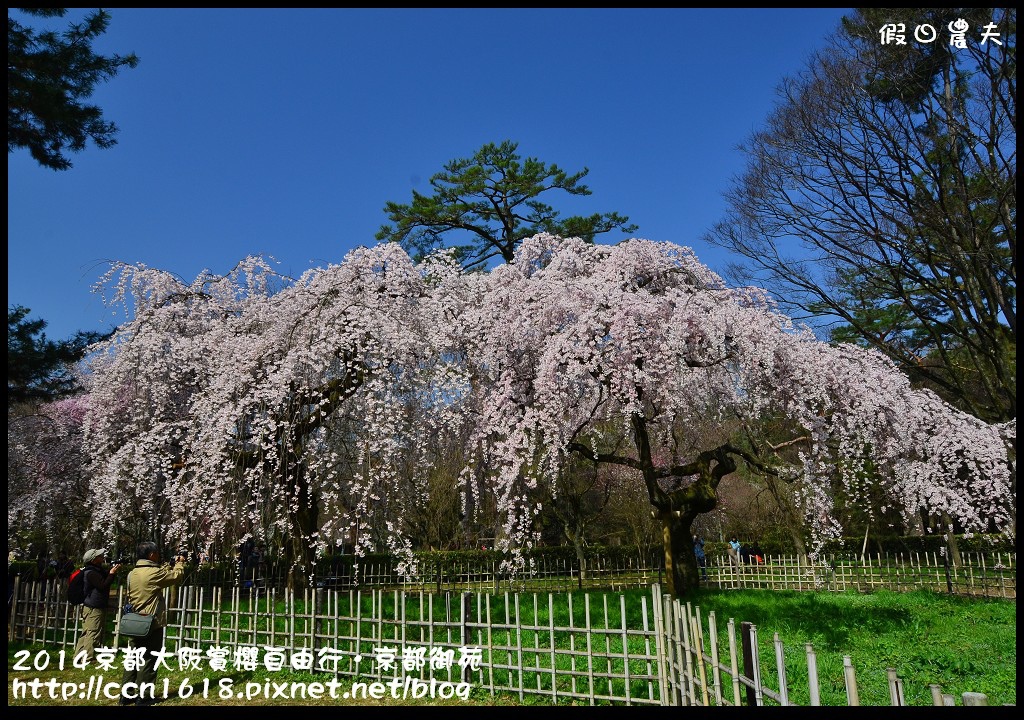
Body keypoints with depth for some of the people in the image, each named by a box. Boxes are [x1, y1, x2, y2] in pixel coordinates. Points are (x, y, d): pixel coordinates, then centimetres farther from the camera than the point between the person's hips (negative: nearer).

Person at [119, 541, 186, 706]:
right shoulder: (154, 572, -17)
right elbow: (176, 576, -6)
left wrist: (168, 566, 22)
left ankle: (126, 695, 18)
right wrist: (179, 564, 14)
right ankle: (143, 696, 5)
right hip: (152, 624, -7)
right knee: (148, 660, 1)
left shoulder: (132, 574, 7)